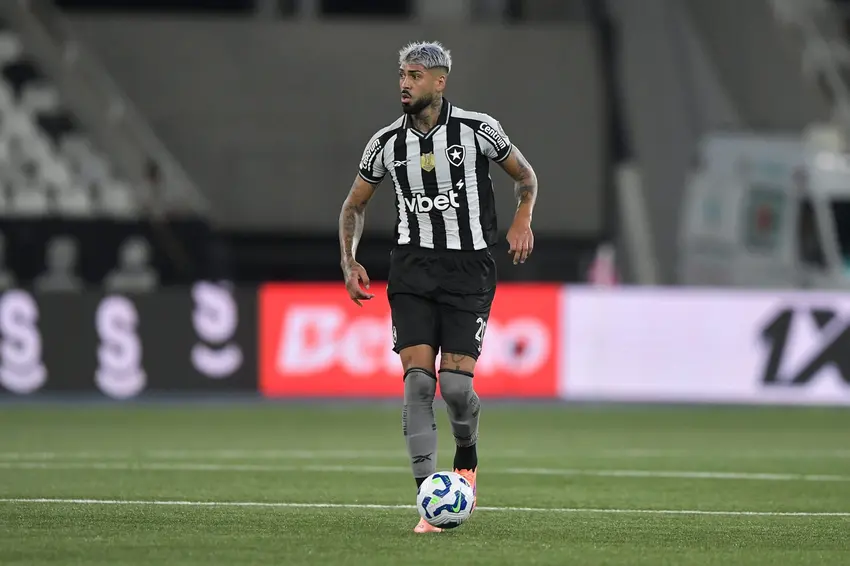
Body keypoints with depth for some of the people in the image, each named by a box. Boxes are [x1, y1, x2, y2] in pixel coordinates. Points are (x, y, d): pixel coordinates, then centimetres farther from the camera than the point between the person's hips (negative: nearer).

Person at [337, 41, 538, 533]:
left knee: (456, 384, -10)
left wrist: (523, 219, -7)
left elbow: (525, 175, 11)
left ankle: (468, 457, 24)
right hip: (413, 266, 2)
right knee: (418, 380, -13)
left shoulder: (477, 129, -4)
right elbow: (355, 205, 17)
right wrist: (349, 261, 4)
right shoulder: (387, 142, 4)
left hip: (469, 269, -2)